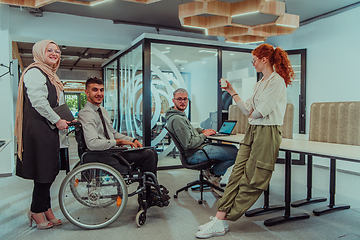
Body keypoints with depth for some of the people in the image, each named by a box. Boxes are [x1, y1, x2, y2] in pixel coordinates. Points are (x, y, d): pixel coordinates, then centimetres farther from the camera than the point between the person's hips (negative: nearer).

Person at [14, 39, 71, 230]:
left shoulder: (50, 75, 23)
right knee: (44, 172, -3)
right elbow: (38, 101, -20)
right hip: (40, 130, -10)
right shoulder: (35, 72, -8)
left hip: (50, 130, 10)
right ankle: (38, 212, 11)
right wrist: (57, 120, -17)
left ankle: (44, 210, 24)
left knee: (48, 172, 13)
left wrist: (67, 120, 17)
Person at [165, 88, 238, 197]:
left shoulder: (181, 115, 12)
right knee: (235, 153, -16)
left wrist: (202, 130, 8)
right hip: (194, 154, -11)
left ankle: (213, 175, 14)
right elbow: (188, 144, -25)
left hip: (200, 147, 11)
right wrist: (204, 135, -11)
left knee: (233, 148, 14)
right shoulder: (176, 119, -22)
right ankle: (212, 174, 5)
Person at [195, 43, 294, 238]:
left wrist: (252, 114, 5)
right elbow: (248, 110, 15)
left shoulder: (277, 81, -8)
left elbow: (261, 111, -16)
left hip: (267, 132, -9)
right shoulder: (260, 83, 20)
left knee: (251, 180, -2)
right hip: (252, 131, 9)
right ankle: (220, 218, 0)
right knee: (237, 173, -1)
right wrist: (232, 92, 16)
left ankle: (223, 220, 2)